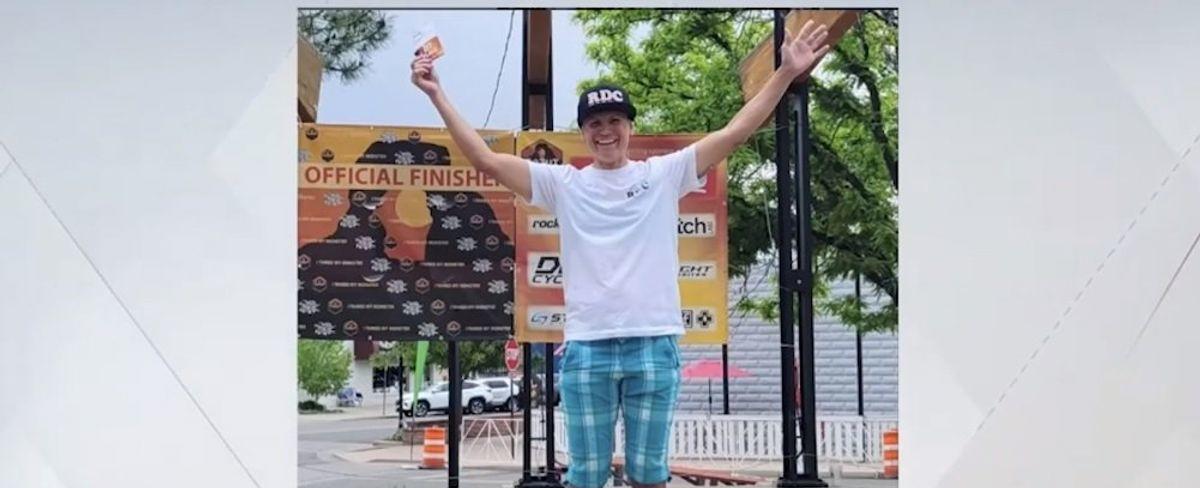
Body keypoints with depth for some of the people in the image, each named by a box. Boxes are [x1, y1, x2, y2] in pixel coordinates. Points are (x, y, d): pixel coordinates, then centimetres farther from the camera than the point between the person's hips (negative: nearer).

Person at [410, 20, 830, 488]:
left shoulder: (665, 174, 7)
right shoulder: (563, 184, 7)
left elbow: (735, 132, 3)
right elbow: (486, 159, 3)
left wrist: (786, 72, -2)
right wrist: (437, 94, -1)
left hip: (654, 343, 0)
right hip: (586, 347, 0)